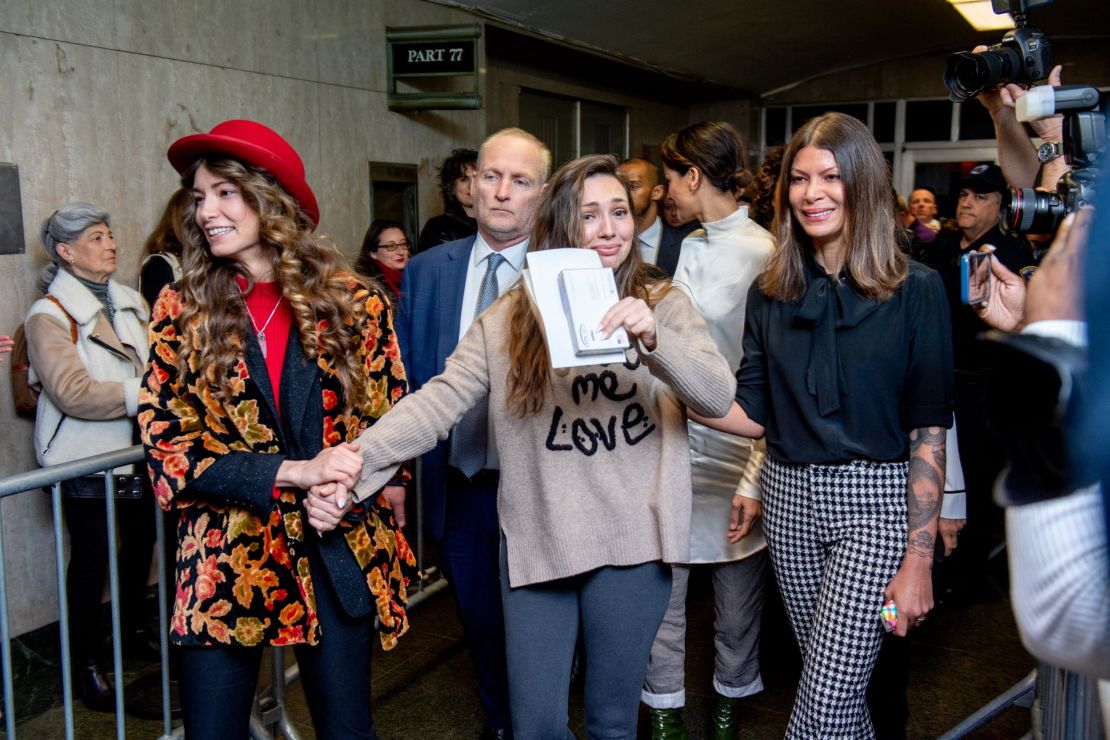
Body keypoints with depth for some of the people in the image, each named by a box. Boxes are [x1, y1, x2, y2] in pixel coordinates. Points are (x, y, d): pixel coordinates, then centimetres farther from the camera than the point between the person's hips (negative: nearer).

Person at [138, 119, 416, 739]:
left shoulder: (354, 305, -1)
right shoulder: (181, 311, 0)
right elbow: (166, 446, -6)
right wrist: (294, 473, -18)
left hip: (340, 555, 0)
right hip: (226, 562, 0)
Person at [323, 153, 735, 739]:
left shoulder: (663, 304, 1)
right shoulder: (509, 318, 2)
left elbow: (719, 397, -11)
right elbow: (442, 399, -7)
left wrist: (653, 340, -29)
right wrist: (362, 456, -23)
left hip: (631, 543, 0)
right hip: (534, 543, 1)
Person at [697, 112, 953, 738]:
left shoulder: (916, 290, -6)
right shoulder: (771, 294, 6)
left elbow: (929, 430, -8)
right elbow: (754, 414, 4)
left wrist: (918, 560, -11)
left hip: (875, 499, -4)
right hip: (790, 497, 4)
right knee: (833, 690, 17)